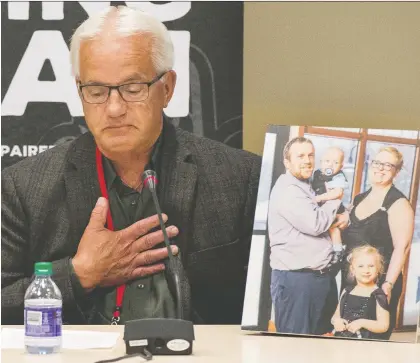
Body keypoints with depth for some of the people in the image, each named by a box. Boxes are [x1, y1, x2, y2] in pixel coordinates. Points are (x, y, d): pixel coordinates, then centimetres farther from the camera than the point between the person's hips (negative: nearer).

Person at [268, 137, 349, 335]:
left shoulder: (307, 188, 18)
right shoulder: (287, 191, -15)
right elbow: (315, 224, -23)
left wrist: (342, 216, 3)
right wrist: (335, 200, -5)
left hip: (321, 276, 10)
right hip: (295, 279, -10)